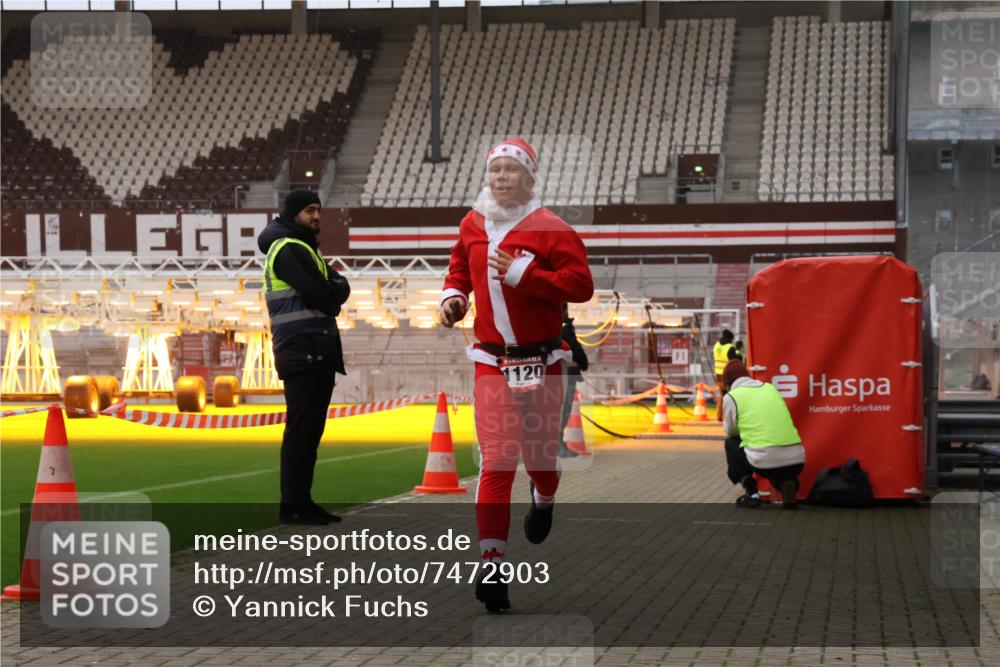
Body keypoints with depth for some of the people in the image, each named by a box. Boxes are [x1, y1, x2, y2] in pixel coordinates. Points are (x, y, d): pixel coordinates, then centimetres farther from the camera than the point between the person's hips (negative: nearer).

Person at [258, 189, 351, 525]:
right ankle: (292, 506, -8)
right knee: (301, 429, -9)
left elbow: (341, 287, 15)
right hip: (302, 351, -10)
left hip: (319, 354, 10)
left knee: (310, 429, 10)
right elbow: (320, 295, -17)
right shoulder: (288, 249, -9)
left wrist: (332, 290, -5)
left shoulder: (306, 249, 23)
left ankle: (302, 501, 14)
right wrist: (331, 296, 3)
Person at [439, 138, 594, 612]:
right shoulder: (472, 225, 8)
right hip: (492, 361, 2)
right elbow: (460, 267, 26)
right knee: (495, 463, -8)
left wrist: (523, 273, -23)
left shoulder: (549, 229, -9)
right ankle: (492, 566, -10)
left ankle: (544, 501, 48)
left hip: (541, 360, -2)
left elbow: (581, 285, -17)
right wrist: (452, 297, 6)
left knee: (539, 456, 9)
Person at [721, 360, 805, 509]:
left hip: (765, 460, -4)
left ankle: (751, 493, 11)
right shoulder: (770, 387, 21)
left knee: (731, 443, 26)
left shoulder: (732, 396, 6)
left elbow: (730, 431, 19)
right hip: (796, 459, 4)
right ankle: (787, 483, 5)